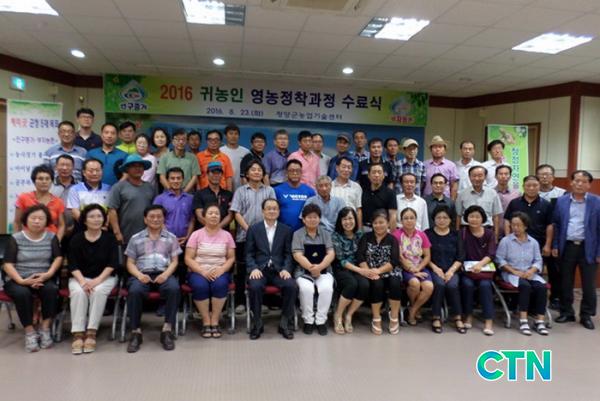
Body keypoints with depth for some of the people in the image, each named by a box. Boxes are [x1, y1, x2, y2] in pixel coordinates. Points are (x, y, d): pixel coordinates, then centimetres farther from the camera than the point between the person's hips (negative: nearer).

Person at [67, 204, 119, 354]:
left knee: (99, 291, -32)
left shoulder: (109, 238, 1)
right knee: (78, 292, -30)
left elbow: (112, 263, -6)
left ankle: (91, 332, -28)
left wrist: (98, 280, -19)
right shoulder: (76, 239, 3)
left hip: (105, 277, -1)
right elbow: (73, 265, -3)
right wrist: (82, 281, -20)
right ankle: (77, 333, -29)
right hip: (80, 277, 1)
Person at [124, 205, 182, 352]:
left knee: (174, 288, -34)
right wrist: (139, 275, -10)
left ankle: (167, 330, -25)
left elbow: (174, 261, 9)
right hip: (142, 274, 0)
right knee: (134, 291, -34)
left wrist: (165, 274, -11)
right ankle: (136, 331, -21)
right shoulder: (136, 238, 15)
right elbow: (130, 263, 11)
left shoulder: (171, 238, 15)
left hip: (164, 274, 0)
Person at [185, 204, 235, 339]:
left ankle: (215, 322, -18)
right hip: (198, 272, -1)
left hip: (220, 272, 1)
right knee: (200, 286, -33)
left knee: (220, 284, -32)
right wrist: (203, 272, -17)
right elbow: (188, 259, -3)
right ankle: (206, 322, -16)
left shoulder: (227, 235, 7)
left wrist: (221, 270, -14)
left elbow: (231, 258, 5)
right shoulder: (196, 234, 3)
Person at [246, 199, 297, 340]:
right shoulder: (253, 229, 10)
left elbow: (288, 254, 7)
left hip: (278, 270, 1)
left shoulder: (286, 230, 12)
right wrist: (254, 268, -13)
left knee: (292, 286, -28)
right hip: (260, 269, -1)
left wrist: (286, 269, -11)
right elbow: (249, 253, 5)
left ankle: (285, 323, -8)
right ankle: (257, 323, -11)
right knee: (255, 286, -33)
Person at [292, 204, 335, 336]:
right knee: (306, 289, -31)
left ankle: (321, 321, -12)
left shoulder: (325, 234, 11)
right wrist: (311, 268, -18)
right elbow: (297, 255, -6)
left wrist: (319, 267, -17)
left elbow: (331, 254, 0)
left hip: (324, 271, 1)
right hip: (303, 271, -1)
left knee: (327, 288, -29)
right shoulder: (298, 234, 6)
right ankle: (308, 321, -11)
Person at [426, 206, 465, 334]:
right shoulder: (428, 234, 7)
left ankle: (457, 318, -14)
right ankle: (436, 318, -20)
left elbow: (461, 257, 5)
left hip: (452, 270, 1)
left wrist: (451, 270, -10)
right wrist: (435, 268, -13)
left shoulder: (455, 235, 13)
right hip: (434, 269, -1)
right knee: (439, 284, -31)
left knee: (452, 285, -29)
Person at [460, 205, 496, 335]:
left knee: (485, 284, -29)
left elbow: (491, 254, -6)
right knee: (467, 284, -29)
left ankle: (489, 320, -24)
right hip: (466, 268, 0)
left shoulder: (489, 234, 6)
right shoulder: (462, 232, 5)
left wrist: (480, 264, -25)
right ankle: (468, 316, -10)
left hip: (484, 268, 0)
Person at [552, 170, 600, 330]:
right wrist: (555, 246, 2)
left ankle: (586, 315, 21)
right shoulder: (561, 201, 3)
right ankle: (566, 312, 24)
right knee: (565, 283, 11)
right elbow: (556, 225, 7)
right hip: (567, 247, 2)